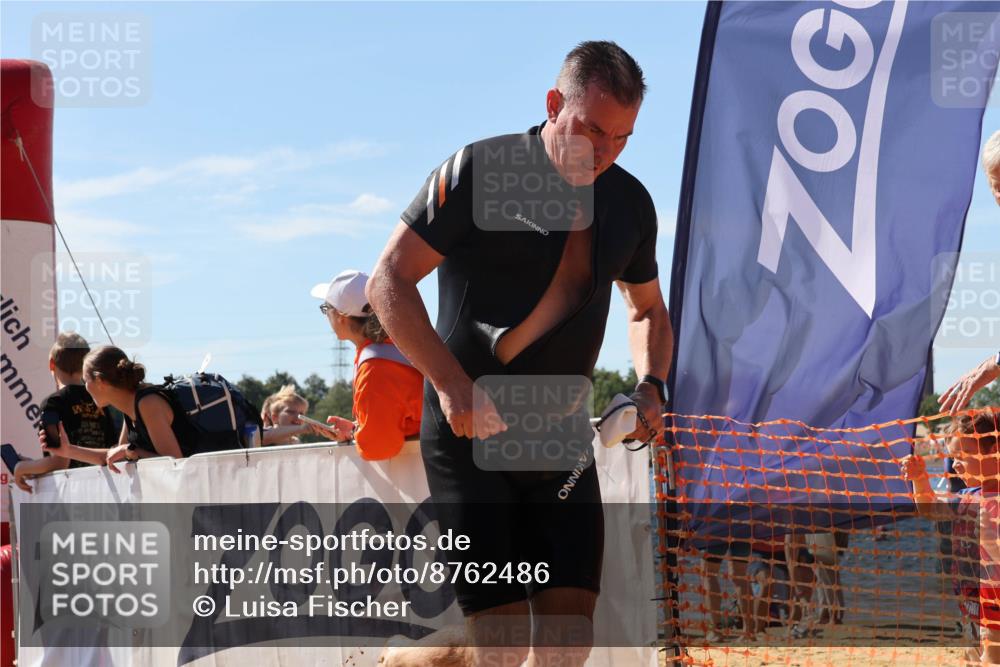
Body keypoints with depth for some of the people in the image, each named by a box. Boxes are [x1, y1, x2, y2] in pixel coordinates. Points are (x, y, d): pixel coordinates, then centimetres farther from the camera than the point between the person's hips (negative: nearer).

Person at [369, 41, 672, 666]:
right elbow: (389, 282, -10)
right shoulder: (480, 171, -9)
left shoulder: (629, 202, 7)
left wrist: (651, 385, 3)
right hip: (470, 430, -5)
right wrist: (452, 384, -21)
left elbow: (648, 309, 23)